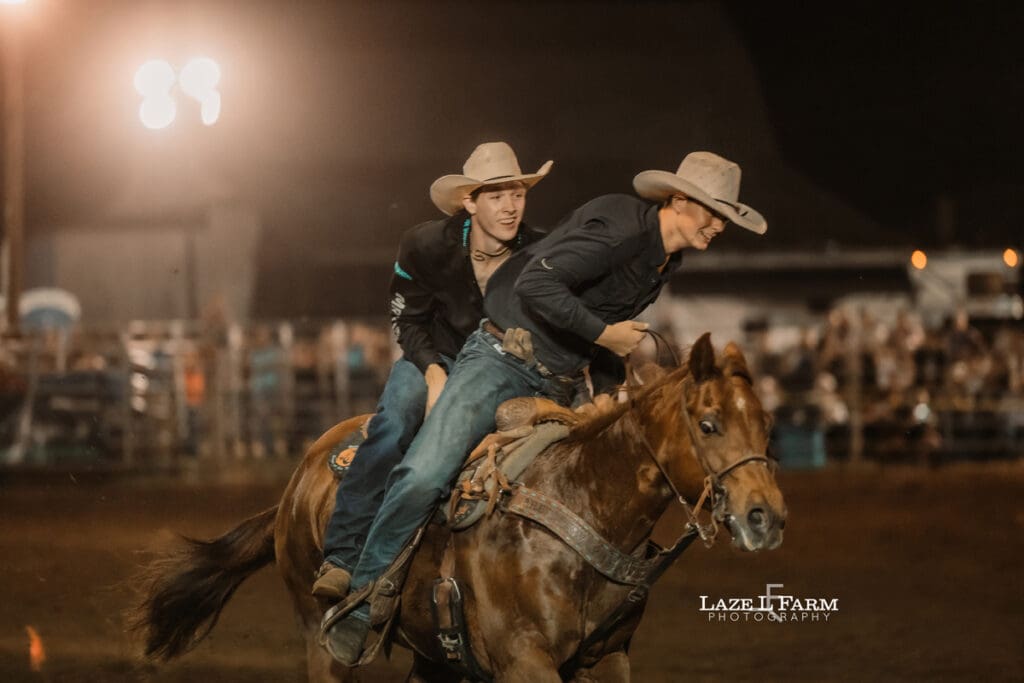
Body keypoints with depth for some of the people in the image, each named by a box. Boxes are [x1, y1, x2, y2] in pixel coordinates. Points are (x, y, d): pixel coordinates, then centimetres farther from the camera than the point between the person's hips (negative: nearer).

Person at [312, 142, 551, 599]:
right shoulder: (426, 247, -12)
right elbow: (407, 321, -3)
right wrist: (433, 372, -20)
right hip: (435, 359, -2)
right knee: (393, 422, -33)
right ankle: (341, 557, -36)